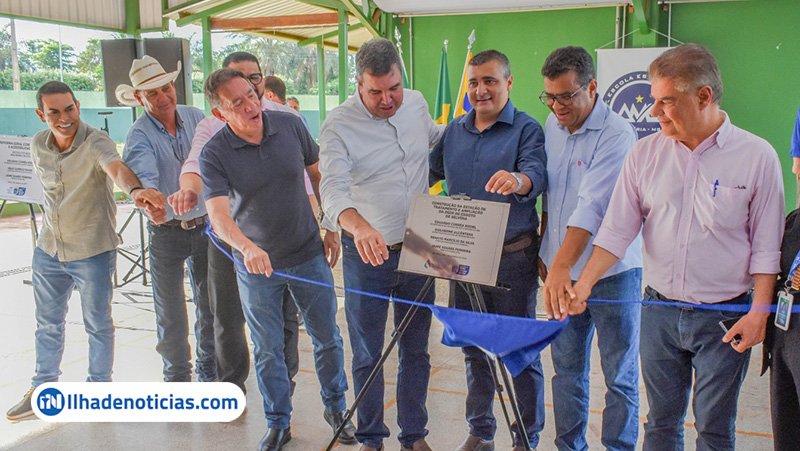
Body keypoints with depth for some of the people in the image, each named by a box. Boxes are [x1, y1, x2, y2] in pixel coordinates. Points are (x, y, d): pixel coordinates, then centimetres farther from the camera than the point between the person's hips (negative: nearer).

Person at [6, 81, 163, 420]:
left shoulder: (96, 142, -20)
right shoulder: (38, 145, -2)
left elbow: (116, 168, -42)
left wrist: (134, 189, -64)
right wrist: (54, 225, 16)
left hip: (93, 252, -5)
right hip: (48, 251, 5)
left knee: (98, 325, 9)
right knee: (47, 324, 18)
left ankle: (99, 388, 28)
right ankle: (42, 389, 35)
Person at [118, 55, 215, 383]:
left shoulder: (195, 117, -1)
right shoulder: (140, 135, -13)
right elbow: (143, 175, -32)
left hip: (205, 224, 3)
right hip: (166, 231, -3)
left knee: (209, 304, 14)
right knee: (170, 312, 6)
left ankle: (209, 370, 32)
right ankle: (177, 377, 23)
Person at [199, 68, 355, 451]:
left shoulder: (290, 125, -9)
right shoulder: (214, 154, -17)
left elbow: (318, 174, 5)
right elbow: (218, 215, -27)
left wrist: (332, 229, 5)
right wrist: (247, 247, -46)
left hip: (309, 254, 2)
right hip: (256, 264, -1)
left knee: (327, 337, 13)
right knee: (268, 349, 11)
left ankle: (336, 407, 35)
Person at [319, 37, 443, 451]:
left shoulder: (416, 103, 0)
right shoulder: (339, 126, -17)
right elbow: (332, 188, -31)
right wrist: (359, 226, -49)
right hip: (367, 253, -4)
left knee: (415, 351, 15)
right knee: (367, 355, 9)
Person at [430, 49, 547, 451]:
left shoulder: (526, 128, -5)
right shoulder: (453, 132, 12)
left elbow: (536, 172, -22)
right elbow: (427, 174, 19)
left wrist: (518, 180, -45)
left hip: (513, 257, -5)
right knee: (473, 348, 15)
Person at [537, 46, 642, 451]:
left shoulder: (616, 134, -15)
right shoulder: (553, 125, 7)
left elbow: (592, 207, -25)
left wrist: (561, 266, -31)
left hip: (612, 272, -6)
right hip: (562, 270, 6)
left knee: (619, 376, 5)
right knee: (566, 368, 14)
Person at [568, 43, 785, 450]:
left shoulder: (757, 156, -8)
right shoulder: (645, 153, -1)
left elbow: (766, 245, -4)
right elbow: (616, 230, -1)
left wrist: (759, 312, -9)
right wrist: (583, 284, -10)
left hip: (724, 317, -2)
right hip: (659, 310, 3)